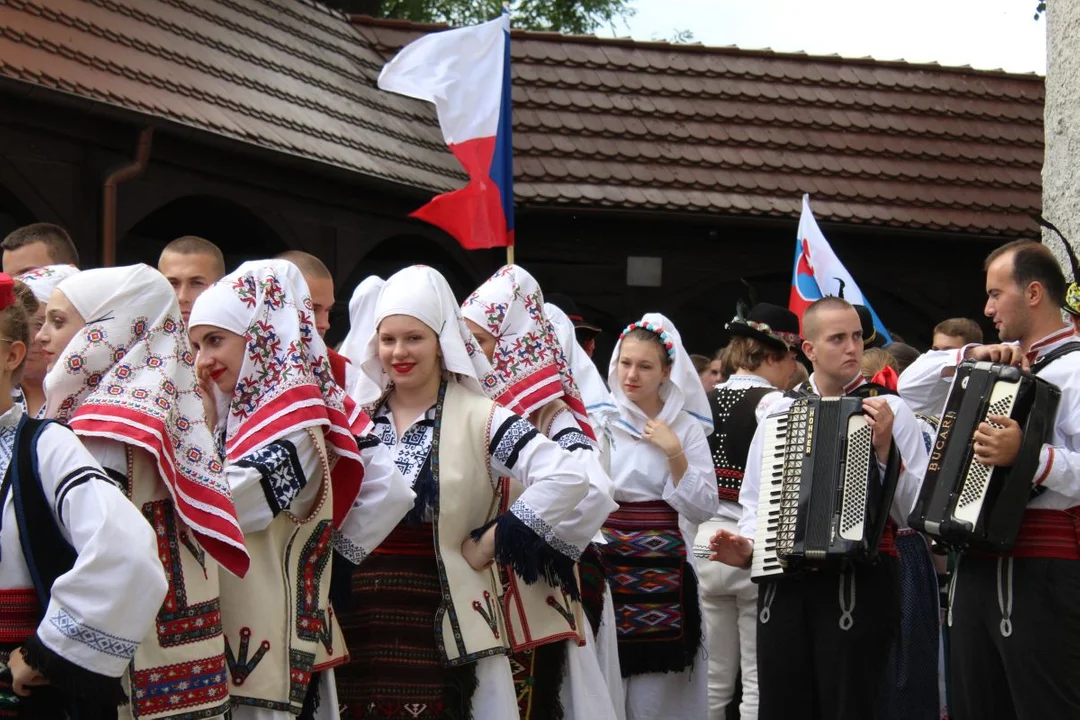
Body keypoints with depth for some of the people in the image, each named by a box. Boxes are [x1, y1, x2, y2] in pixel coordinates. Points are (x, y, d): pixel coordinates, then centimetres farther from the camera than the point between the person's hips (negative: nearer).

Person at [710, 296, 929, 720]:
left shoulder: (890, 411, 0)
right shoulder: (777, 414, 12)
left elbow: (918, 512, -6)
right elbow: (755, 505, 18)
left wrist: (885, 449, -17)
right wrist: (746, 546, -1)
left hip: (861, 583, -3)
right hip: (783, 584, 4)